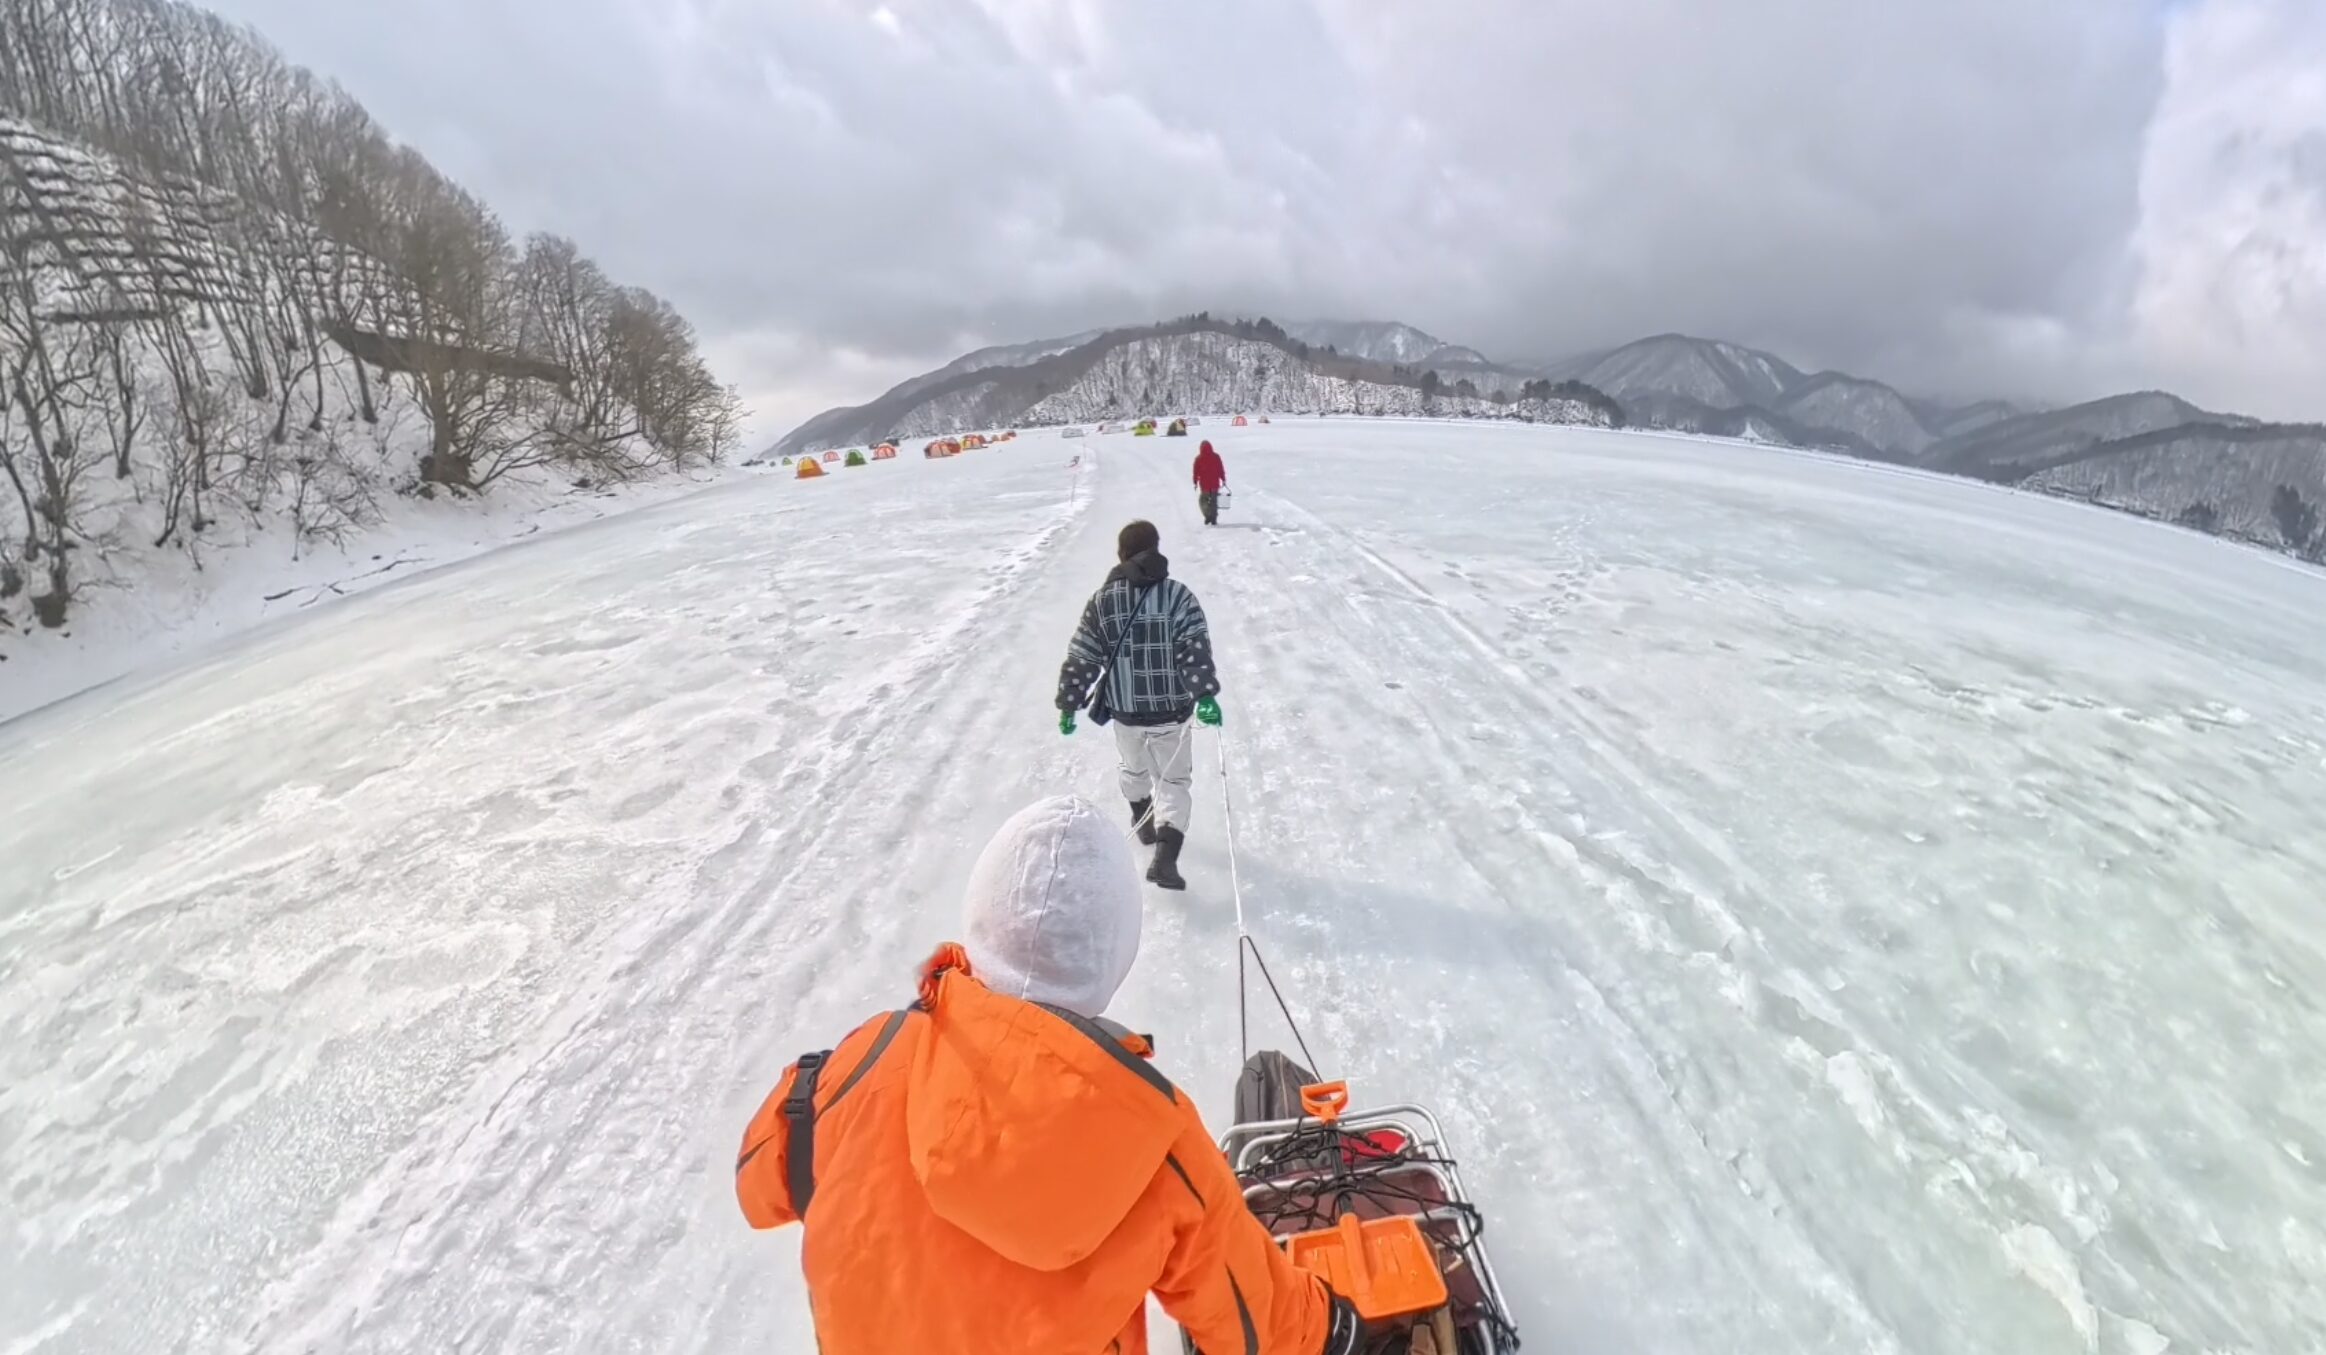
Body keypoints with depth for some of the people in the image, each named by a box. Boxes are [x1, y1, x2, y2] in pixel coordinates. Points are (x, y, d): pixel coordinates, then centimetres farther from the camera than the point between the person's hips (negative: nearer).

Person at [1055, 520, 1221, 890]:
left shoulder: (1102, 600, -4)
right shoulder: (1178, 595, -9)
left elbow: (1080, 658, -4)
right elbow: (1195, 651, -20)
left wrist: (1068, 705, 3)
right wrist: (1206, 696, -23)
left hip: (1124, 710, 2)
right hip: (1171, 710, -2)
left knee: (1134, 769, 28)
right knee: (1174, 781, 9)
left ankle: (1145, 824, 51)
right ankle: (1165, 856, -7)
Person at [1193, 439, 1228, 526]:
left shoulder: (1198, 458, -5)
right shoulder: (1216, 457, -1)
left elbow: (1196, 472, -3)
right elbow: (1221, 469, 2)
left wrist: (1195, 483, 4)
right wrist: (1223, 480, 9)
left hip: (1204, 484, -1)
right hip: (1215, 484, 1)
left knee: (1203, 501, 14)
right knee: (1214, 502, 9)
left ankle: (1208, 516, -3)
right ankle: (1213, 520, 6)